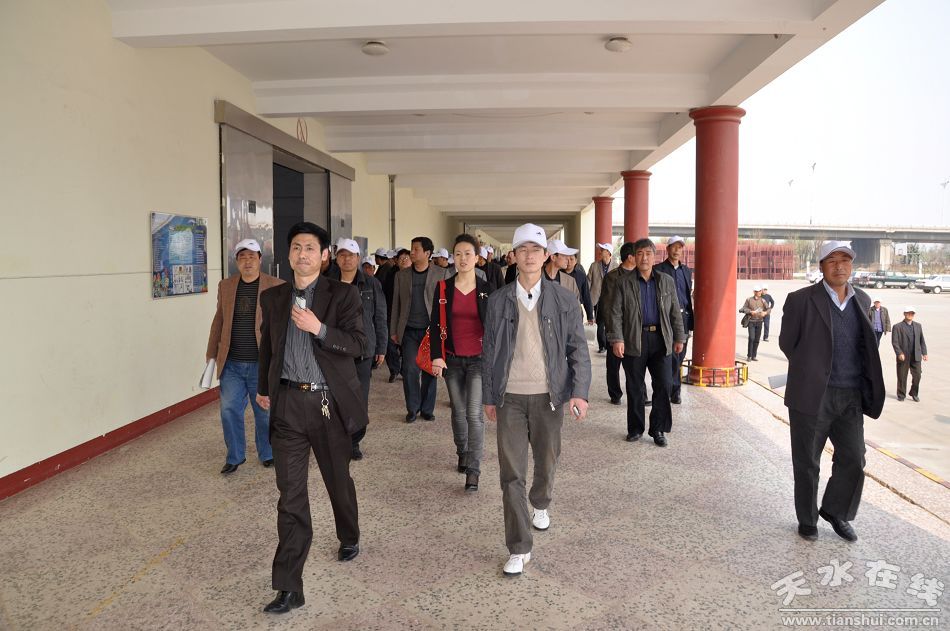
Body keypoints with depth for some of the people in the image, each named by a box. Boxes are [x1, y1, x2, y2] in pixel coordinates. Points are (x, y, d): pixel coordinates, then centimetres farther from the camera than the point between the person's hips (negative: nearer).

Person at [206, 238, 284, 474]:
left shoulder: (276, 286, -4)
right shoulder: (226, 286, 8)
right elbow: (218, 321, 14)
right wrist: (211, 353, 13)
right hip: (231, 364, 3)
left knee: (265, 412, 8)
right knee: (229, 410, 4)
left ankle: (267, 454, 28)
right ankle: (234, 456, 22)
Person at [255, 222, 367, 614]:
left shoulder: (342, 295, -4)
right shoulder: (272, 297, 7)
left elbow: (358, 345, -12)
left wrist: (319, 328, -25)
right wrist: (264, 388, 26)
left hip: (329, 402, -1)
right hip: (287, 403, 2)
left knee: (338, 480, 18)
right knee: (290, 494, 0)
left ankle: (349, 538, 47)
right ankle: (289, 588, 8)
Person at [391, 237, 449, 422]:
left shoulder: (441, 274, 0)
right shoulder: (401, 275, 7)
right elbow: (396, 304, 10)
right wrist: (393, 331, 7)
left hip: (431, 330, -1)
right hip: (409, 331, 1)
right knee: (410, 369, -3)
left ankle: (427, 409, 18)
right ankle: (412, 408, 12)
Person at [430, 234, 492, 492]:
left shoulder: (486, 289, -2)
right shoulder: (443, 289, 1)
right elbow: (435, 325, 1)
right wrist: (436, 356, -9)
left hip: (479, 359, -2)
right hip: (452, 360, 2)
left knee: (474, 413, -9)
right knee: (458, 411, 13)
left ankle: (473, 471, -5)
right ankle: (462, 454, 35)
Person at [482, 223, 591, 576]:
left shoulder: (564, 301, 0)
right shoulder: (498, 301, 2)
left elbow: (578, 349, 0)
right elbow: (489, 351, 7)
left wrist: (579, 392, -11)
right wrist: (488, 397, 7)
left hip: (549, 396, 0)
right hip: (510, 397, 0)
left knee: (547, 463, 16)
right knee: (511, 474, -1)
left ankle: (540, 505, 49)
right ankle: (519, 549, 9)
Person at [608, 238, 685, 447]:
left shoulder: (667, 282, 10)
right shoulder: (623, 283, 1)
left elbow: (675, 312, 12)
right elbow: (616, 313, -4)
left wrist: (679, 337, 9)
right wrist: (617, 339, -12)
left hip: (661, 339, 2)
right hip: (634, 340, -2)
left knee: (663, 385, 0)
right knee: (635, 388, 7)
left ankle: (658, 429, 14)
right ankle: (635, 428, 21)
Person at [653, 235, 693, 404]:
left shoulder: (687, 270, 17)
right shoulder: (658, 269, -2)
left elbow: (689, 294, 19)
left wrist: (690, 318, 12)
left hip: (684, 318, 6)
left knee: (679, 357, 8)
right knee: (672, 357, -7)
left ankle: (670, 390, 18)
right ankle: (675, 390, 4)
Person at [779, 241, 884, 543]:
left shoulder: (862, 300, 8)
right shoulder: (801, 300, -8)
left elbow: (863, 345, 18)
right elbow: (787, 342, -1)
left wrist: (866, 386, 11)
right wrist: (811, 372, 6)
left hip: (851, 396, 4)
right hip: (813, 395, -4)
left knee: (853, 459, 10)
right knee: (807, 462, 9)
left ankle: (835, 511, 33)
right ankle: (807, 518, 27)